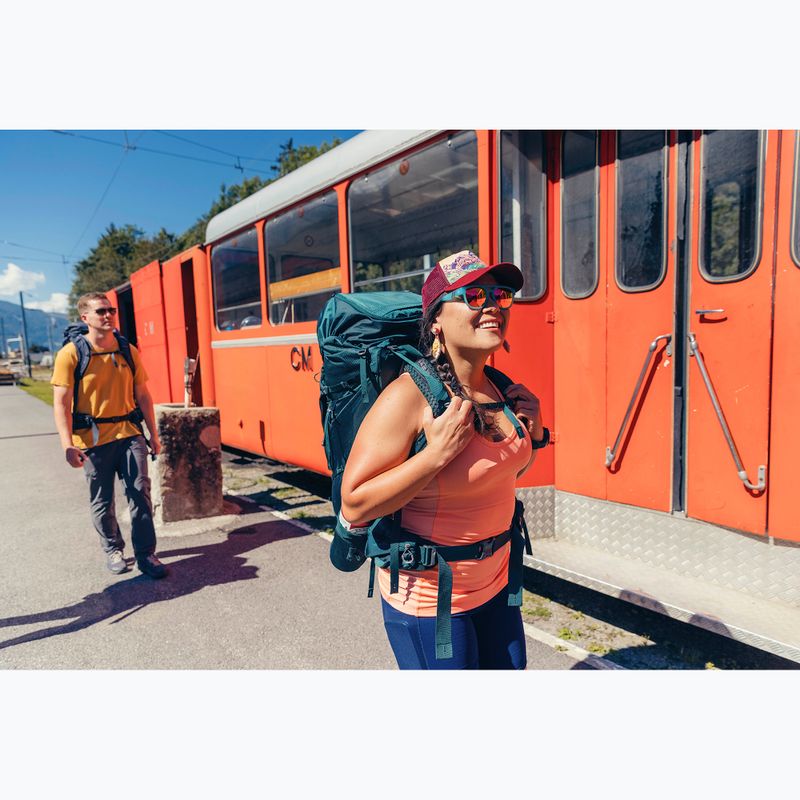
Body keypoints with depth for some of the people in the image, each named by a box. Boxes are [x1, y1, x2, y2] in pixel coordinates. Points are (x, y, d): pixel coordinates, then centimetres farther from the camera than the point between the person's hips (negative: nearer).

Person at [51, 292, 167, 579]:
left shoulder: (128, 351, 6)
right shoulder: (71, 354, -6)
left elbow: (142, 396, 11)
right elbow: (62, 403, -9)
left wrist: (153, 435, 11)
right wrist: (68, 445, -18)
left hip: (129, 434, 2)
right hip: (93, 439, -2)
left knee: (140, 493, -2)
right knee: (102, 501, 11)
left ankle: (145, 554, 9)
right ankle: (113, 550, 31)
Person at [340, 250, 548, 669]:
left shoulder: (499, 388, -2)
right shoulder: (409, 397, -25)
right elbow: (354, 505, -26)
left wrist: (533, 431, -6)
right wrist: (437, 452, -32)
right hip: (428, 601, -7)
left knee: (508, 666, 22)